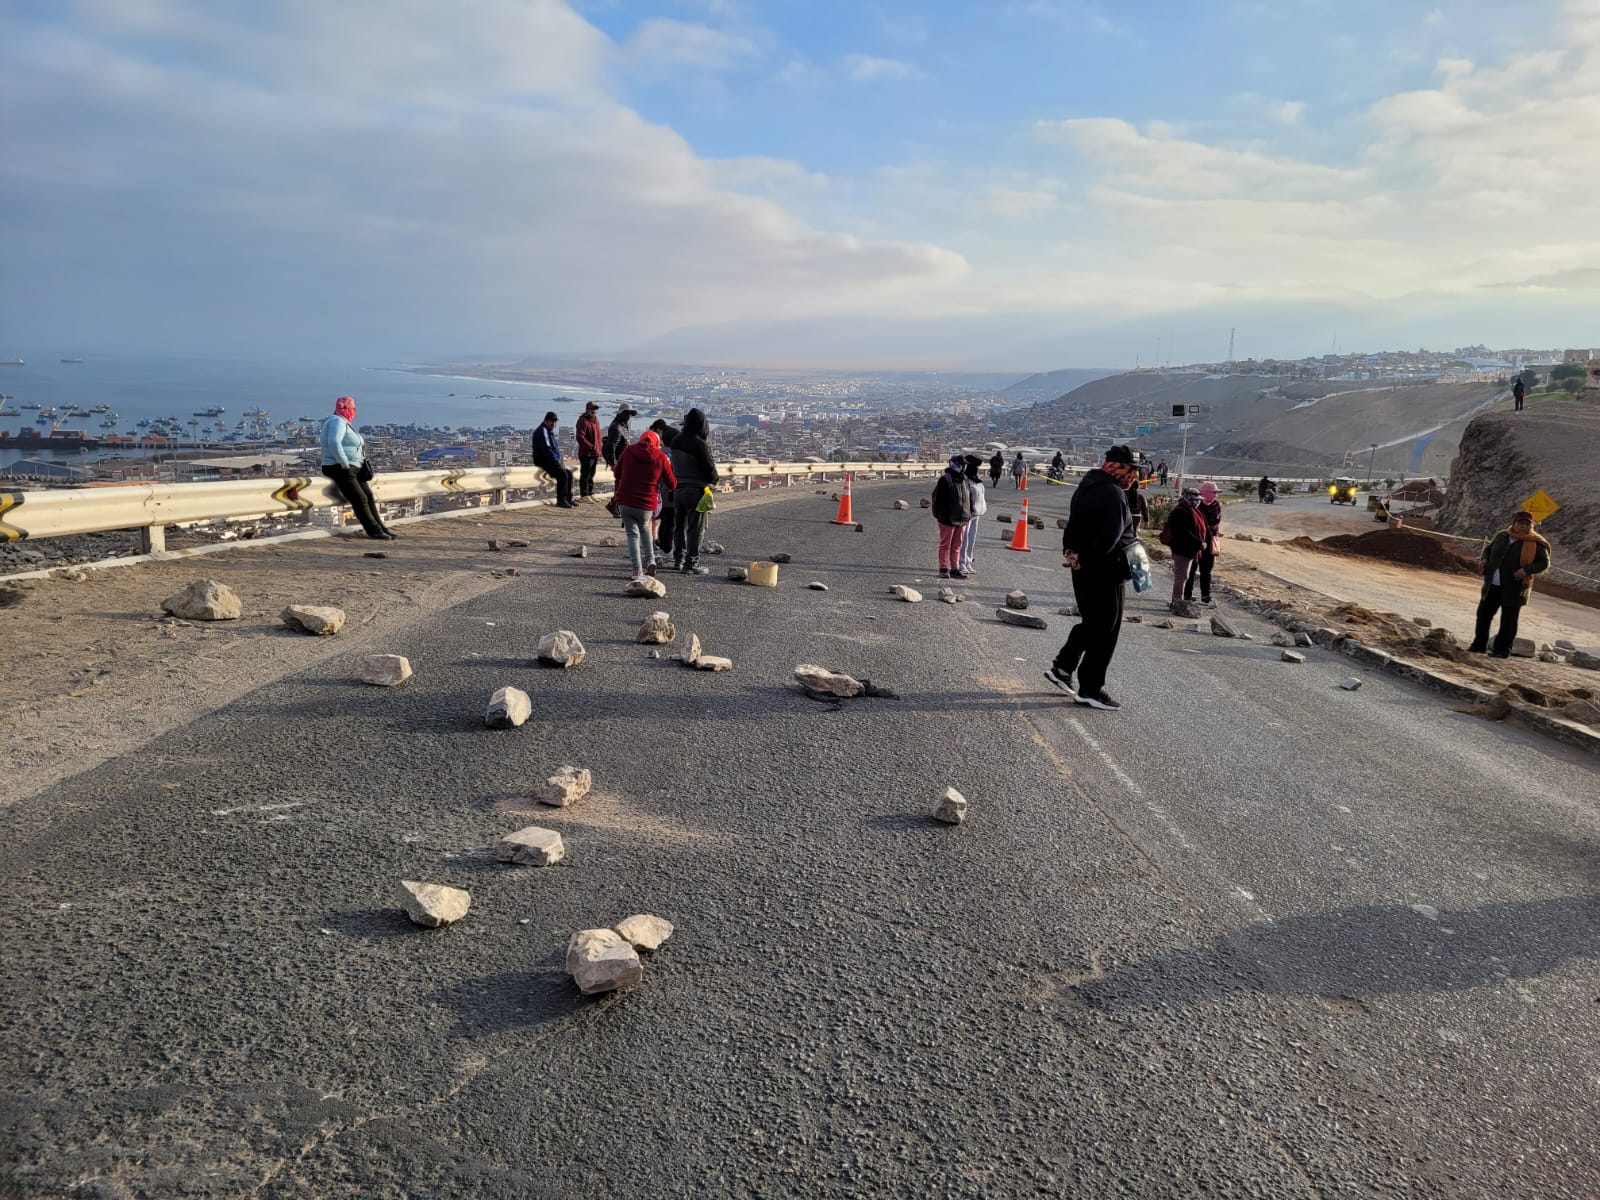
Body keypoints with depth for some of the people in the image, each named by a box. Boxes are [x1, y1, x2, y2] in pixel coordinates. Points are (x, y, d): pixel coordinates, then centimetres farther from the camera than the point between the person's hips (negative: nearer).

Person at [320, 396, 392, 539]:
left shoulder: (344, 423, 18)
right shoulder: (337, 421, -13)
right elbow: (334, 443, -29)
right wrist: (345, 465, -26)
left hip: (353, 468, 10)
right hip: (339, 468, -10)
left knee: (369, 495, 7)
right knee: (360, 498, -12)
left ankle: (380, 527, 11)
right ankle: (373, 530, -10)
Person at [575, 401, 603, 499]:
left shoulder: (596, 420, 15)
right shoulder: (583, 421, -11)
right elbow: (580, 437, -19)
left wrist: (599, 450, 14)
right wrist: (591, 447, -21)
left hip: (595, 453, 8)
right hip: (586, 453, -8)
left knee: (591, 474, 14)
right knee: (585, 474, -4)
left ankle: (590, 493, 22)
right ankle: (584, 495, 1)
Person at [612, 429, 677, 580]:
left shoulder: (628, 451, 2)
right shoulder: (661, 457, -2)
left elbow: (617, 474, 14)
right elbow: (673, 483, 3)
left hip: (624, 502, 0)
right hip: (646, 504, 0)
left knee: (632, 534, 10)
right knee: (644, 527, 27)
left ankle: (637, 570, -1)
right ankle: (650, 560, 16)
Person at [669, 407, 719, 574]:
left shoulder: (676, 441, 5)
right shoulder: (699, 444, -18)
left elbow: (674, 465, 12)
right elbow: (710, 467, -13)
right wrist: (714, 480, 7)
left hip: (678, 489, 7)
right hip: (696, 490, -7)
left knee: (679, 526, 16)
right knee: (696, 528, 1)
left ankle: (678, 559, 24)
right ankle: (691, 563, 2)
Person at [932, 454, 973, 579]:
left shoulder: (964, 480, 12)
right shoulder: (944, 480, -10)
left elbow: (969, 498, 20)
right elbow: (938, 499, -10)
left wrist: (969, 513, 14)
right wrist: (939, 514, -11)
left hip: (961, 519, 7)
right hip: (948, 519, -7)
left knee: (957, 546, 12)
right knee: (945, 545, 2)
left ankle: (955, 569, 18)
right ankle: (943, 569, 9)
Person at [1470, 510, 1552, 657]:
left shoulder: (1536, 544, -7)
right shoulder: (1502, 536, 6)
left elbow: (1544, 563, -6)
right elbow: (1488, 548, 21)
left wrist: (1527, 570, -21)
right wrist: (1485, 559, 0)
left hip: (1514, 589, -5)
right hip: (1492, 586, 5)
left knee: (1508, 620, 3)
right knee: (1483, 614, 11)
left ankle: (1502, 649, 10)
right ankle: (1479, 645, 23)